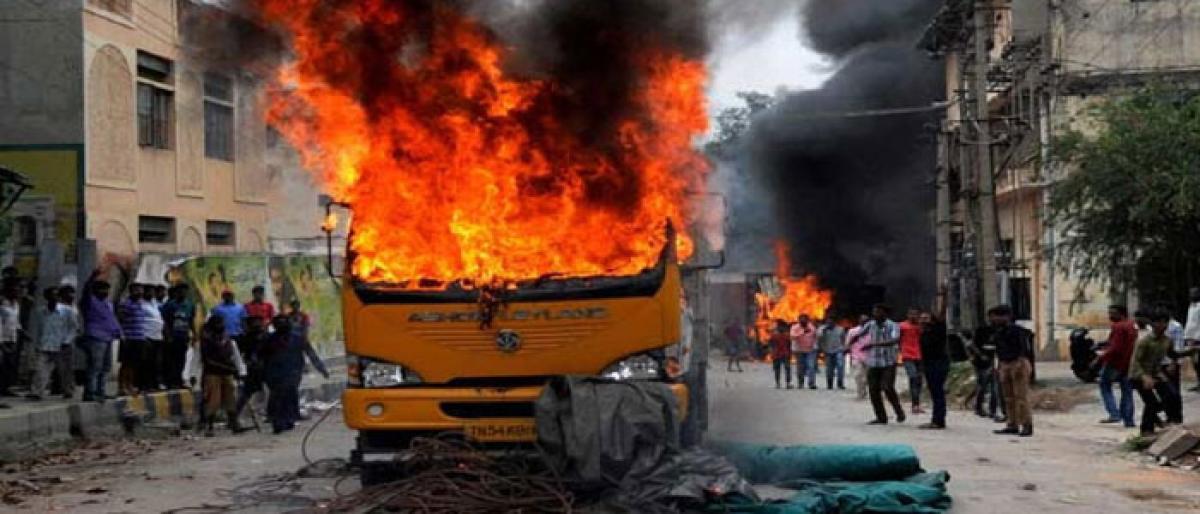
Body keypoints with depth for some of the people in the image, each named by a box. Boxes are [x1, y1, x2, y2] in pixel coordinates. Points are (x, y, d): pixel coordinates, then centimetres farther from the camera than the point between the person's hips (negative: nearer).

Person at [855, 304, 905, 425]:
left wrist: (873, 344, -35)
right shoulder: (871, 325, 4)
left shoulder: (893, 326, -11)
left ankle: (899, 411, 6)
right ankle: (881, 417, 13)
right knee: (874, 390, 2)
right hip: (873, 362, 5)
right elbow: (858, 335, 16)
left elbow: (894, 341, -28)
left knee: (887, 388, -16)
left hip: (888, 362, -5)